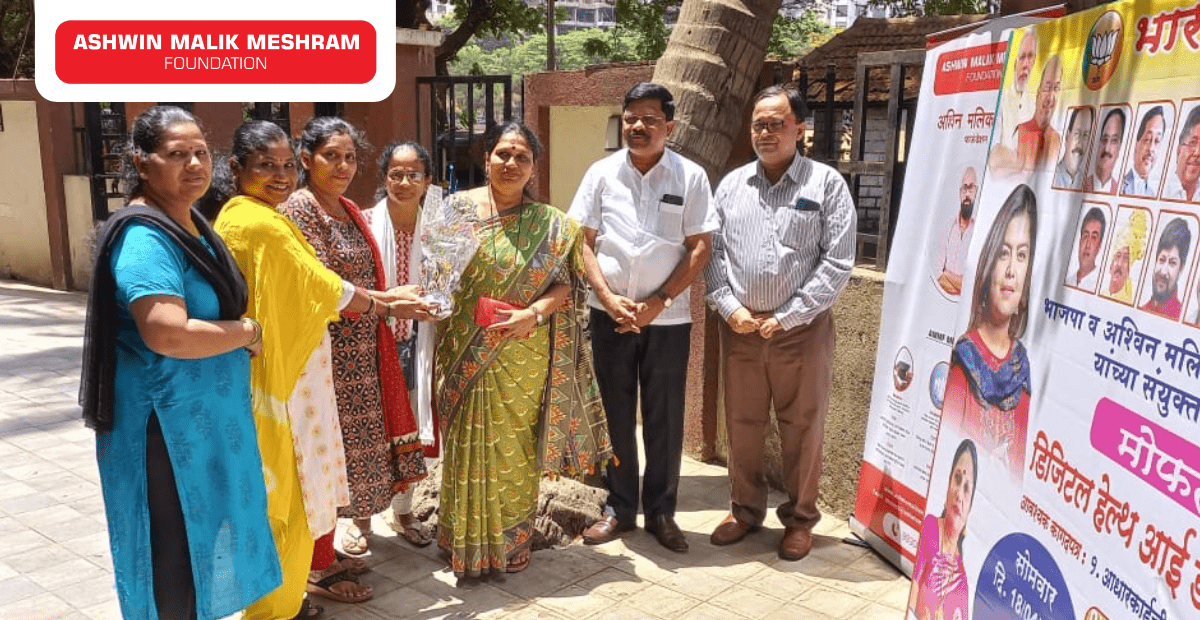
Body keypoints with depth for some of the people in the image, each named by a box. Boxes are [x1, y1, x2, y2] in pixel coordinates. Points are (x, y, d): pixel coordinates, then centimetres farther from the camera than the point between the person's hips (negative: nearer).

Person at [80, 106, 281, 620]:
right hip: (167, 422, -9)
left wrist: (242, 333, 8)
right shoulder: (145, 236, -21)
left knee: (202, 538, 22)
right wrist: (248, 332, -17)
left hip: (206, 414, 9)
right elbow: (168, 334, -31)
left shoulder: (192, 222, 9)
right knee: (176, 548, 5)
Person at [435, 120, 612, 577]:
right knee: (470, 447, 7)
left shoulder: (550, 224, 1)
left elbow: (567, 284, -1)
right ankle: (468, 546, 24)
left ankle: (513, 543, 26)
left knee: (517, 449, 9)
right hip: (468, 354, 0)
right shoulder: (458, 207, 2)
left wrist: (535, 312, -16)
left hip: (525, 354, 0)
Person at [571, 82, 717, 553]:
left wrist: (658, 302, -11)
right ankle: (618, 508, 24)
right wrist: (608, 298, -10)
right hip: (609, 314, 1)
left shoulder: (691, 177, -2)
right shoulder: (602, 173, 2)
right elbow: (583, 241, 2)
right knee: (615, 414, 10)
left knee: (665, 419, 7)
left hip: (667, 318, -1)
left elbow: (699, 249, -3)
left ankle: (661, 512, 23)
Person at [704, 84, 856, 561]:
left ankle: (800, 519, 24)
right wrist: (729, 308, -6)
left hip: (802, 329, -3)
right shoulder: (732, 184, 10)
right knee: (742, 424, 12)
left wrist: (787, 318, -11)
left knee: (802, 428, 6)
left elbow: (837, 263, -7)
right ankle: (745, 509, 30)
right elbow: (712, 252, 9)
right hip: (740, 327, 3)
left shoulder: (826, 184, -2)